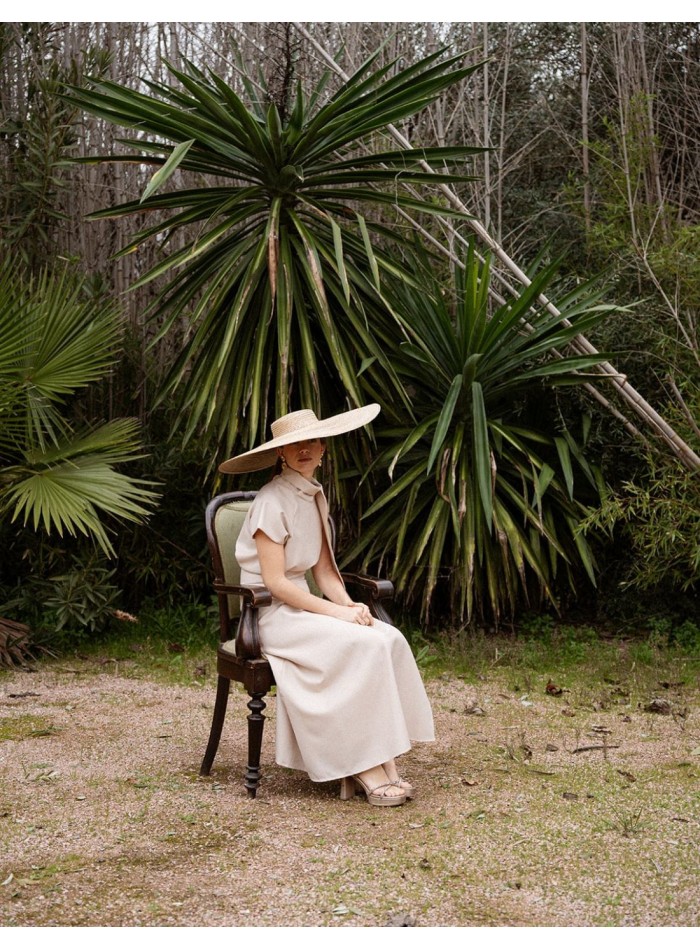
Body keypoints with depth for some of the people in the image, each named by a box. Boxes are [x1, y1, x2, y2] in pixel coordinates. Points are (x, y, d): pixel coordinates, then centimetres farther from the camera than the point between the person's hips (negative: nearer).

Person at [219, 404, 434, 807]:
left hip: (301, 604, 7)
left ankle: (386, 764, -19)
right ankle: (366, 770, -22)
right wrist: (336, 612, -20)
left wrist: (351, 605, -8)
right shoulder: (272, 501, -14)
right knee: (361, 645, -28)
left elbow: (324, 569, 11)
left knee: (389, 639, -17)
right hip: (269, 612, -7)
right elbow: (275, 582, -18)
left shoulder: (315, 496, 11)